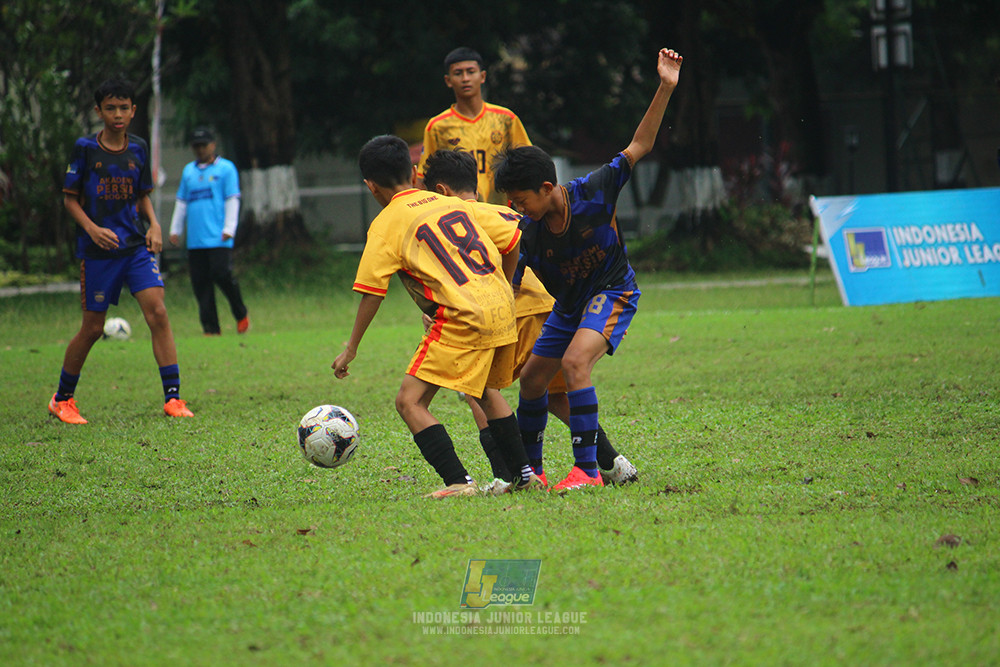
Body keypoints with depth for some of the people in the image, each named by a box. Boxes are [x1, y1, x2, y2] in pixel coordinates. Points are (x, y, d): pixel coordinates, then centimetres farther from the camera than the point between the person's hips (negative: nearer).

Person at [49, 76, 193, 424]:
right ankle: (62, 399, 21)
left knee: (158, 312, -13)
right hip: (98, 251, -3)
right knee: (93, 327, 2)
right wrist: (92, 228, -16)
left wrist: (154, 225, 2)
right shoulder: (85, 148, -4)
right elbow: (70, 198, 0)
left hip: (136, 246, 3)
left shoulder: (138, 149, 7)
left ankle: (173, 397, -12)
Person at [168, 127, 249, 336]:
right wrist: (175, 230, 17)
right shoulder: (188, 170, 18)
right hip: (195, 240, 5)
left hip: (218, 238, -5)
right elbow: (181, 202, 22)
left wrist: (229, 228, -9)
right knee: (200, 283, 0)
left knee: (221, 274, -15)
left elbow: (232, 200, 0)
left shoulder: (225, 168, 4)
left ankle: (241, 315, 6)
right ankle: (211, 328, 4)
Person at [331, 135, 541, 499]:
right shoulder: (452, 203, 18)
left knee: (410, 401, -5)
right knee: (486, 391, 30)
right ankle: (526, 474, 28)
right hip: (501, 309, 7)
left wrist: (351, 349, 6)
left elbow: (371, 292, -2)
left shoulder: (387, 223, 1)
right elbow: (511, 239, 18)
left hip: (462, 318, -7)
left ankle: (459, 481, -16)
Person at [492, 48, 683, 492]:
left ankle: (587, 469, -26)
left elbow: (638, 147, -17)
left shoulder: (592, 193, -23)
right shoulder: (528, 235, -16)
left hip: (612, 293, -5)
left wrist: (664, 89, -24)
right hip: (569, 305, 5)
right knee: (531, 378, 6)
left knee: (574, 362, -27)